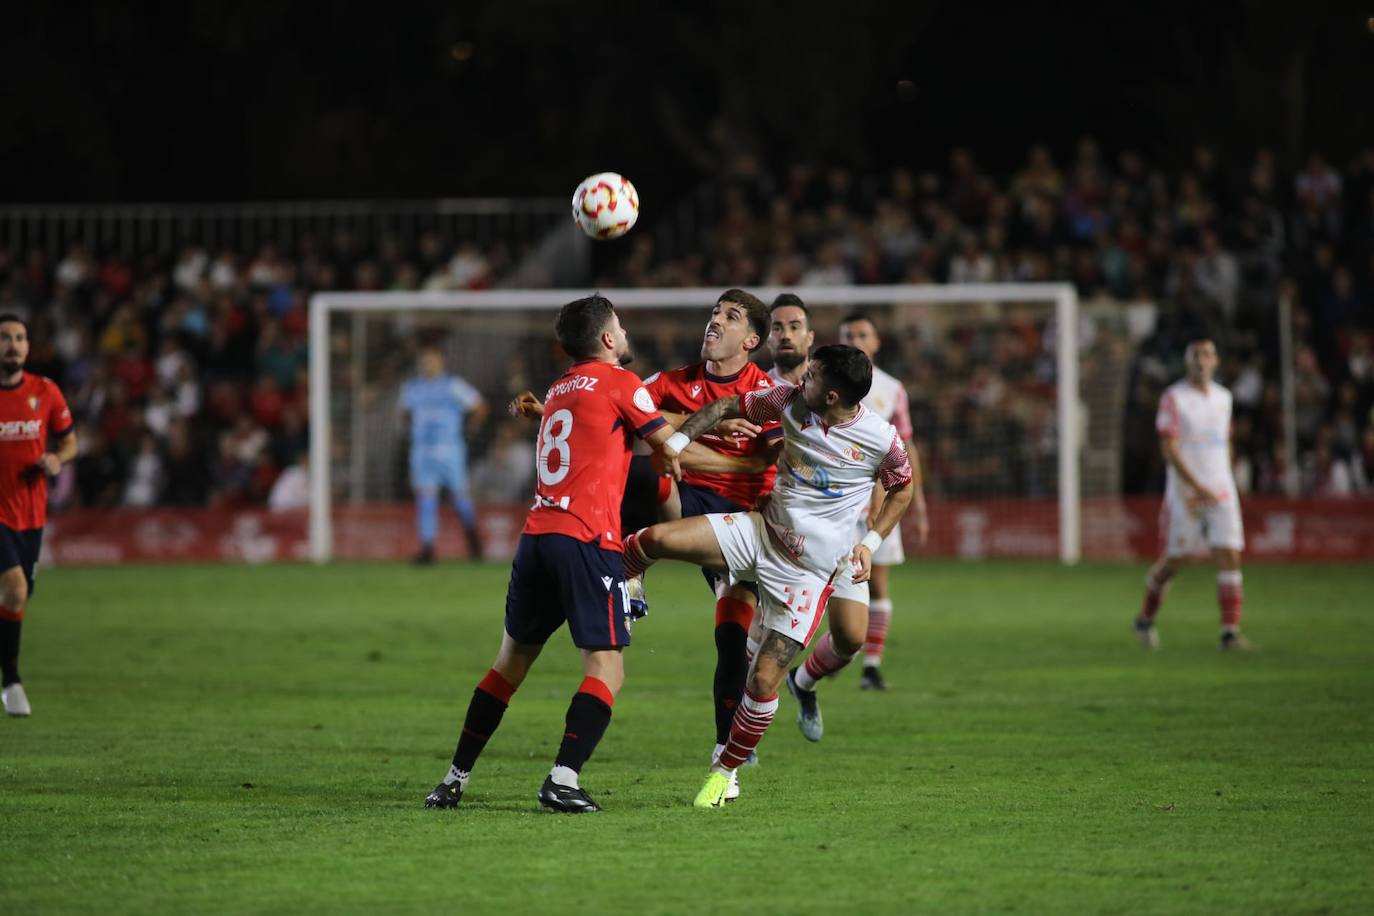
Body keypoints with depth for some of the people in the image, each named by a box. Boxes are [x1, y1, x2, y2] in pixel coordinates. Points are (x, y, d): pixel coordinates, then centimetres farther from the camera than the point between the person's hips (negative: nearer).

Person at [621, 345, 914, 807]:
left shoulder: (881, 439, -14)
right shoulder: (790, 402, -6)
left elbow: (902, 488, 6)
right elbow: (728, 407, 7)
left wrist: (871, 542, -3)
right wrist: (678, 439, -7)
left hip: (808, 572, -3)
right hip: (760, 531, 3)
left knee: (764, 678, -8)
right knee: (657, 538, -19)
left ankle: (725, 771, 12)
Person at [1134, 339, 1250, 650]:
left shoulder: (1223, 397, 12)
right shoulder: (1173, 398, -6)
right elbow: (1169, 449, -13)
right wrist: (1197, 487, -20)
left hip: (1221, 492, 4)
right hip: (1185, 493, -4)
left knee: (1230, 557, -8)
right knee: (1173, 560, 3)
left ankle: (1230, 633, -9)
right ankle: (1146, 618, 26)